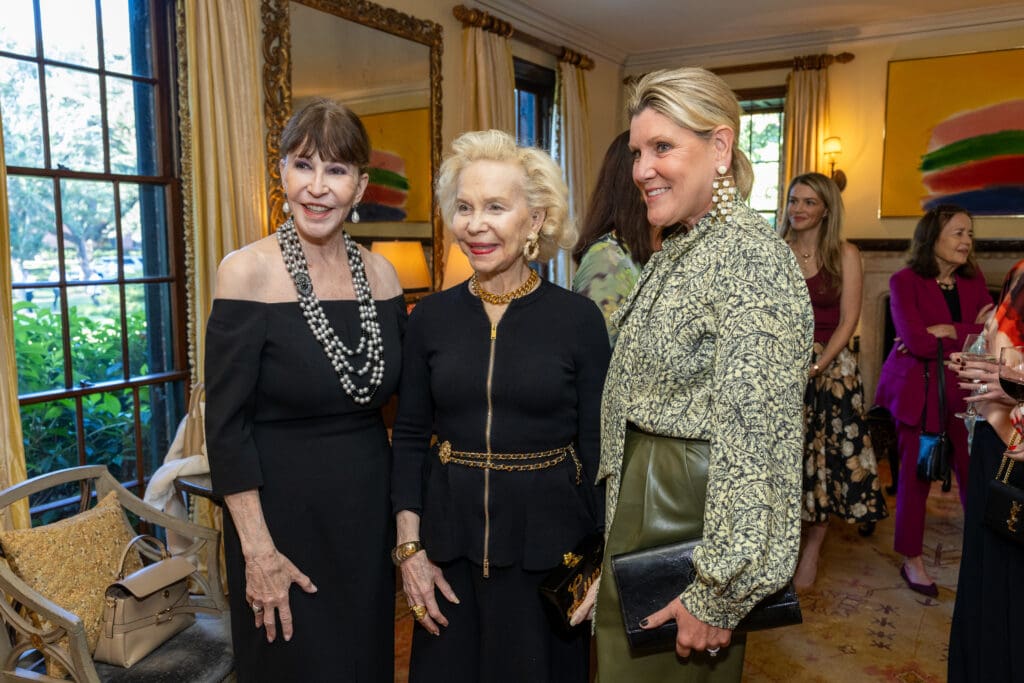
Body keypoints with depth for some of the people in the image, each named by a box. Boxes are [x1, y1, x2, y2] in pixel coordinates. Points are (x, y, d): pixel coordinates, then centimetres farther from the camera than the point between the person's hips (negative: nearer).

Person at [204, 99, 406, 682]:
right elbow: (227, 424, -14)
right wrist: (258, 551, -14)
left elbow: (403, 401, 7)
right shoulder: (248, 271, -14)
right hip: (282, 511, -4)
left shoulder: (380, 274, -1)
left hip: (370, 512, 5)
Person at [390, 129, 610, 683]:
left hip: (547, 543, -1)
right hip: (449, 540, 2)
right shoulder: (431, 317, -1)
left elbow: (598, 447, -4)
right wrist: (409, 548, -3)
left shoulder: (579, 319, -8)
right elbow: (409, 437, 2)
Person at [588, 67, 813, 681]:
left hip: (695, 518, -9)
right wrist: (619, 478, 17)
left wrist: (719, 595, -23)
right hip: (641, 503, 9)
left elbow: (755, 437, -26)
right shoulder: (679, 250, 9)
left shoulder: (751, 257, -21)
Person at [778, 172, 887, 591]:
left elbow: (848, 321, -5)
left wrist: (816, 365, -15)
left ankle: (812, 551, 19)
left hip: (830, 367, -1)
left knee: (823, 460, 3)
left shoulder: (845, 255, 0)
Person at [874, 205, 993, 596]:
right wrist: (968, 331, -8)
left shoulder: (973, 280, 8)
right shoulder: (905, 281, -6)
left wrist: (943, 332, -14)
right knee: (915, 476, 4)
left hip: (963, 389, 4)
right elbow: (916, 341, -17)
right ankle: (912, 561, 18)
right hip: (917, 390, -4)